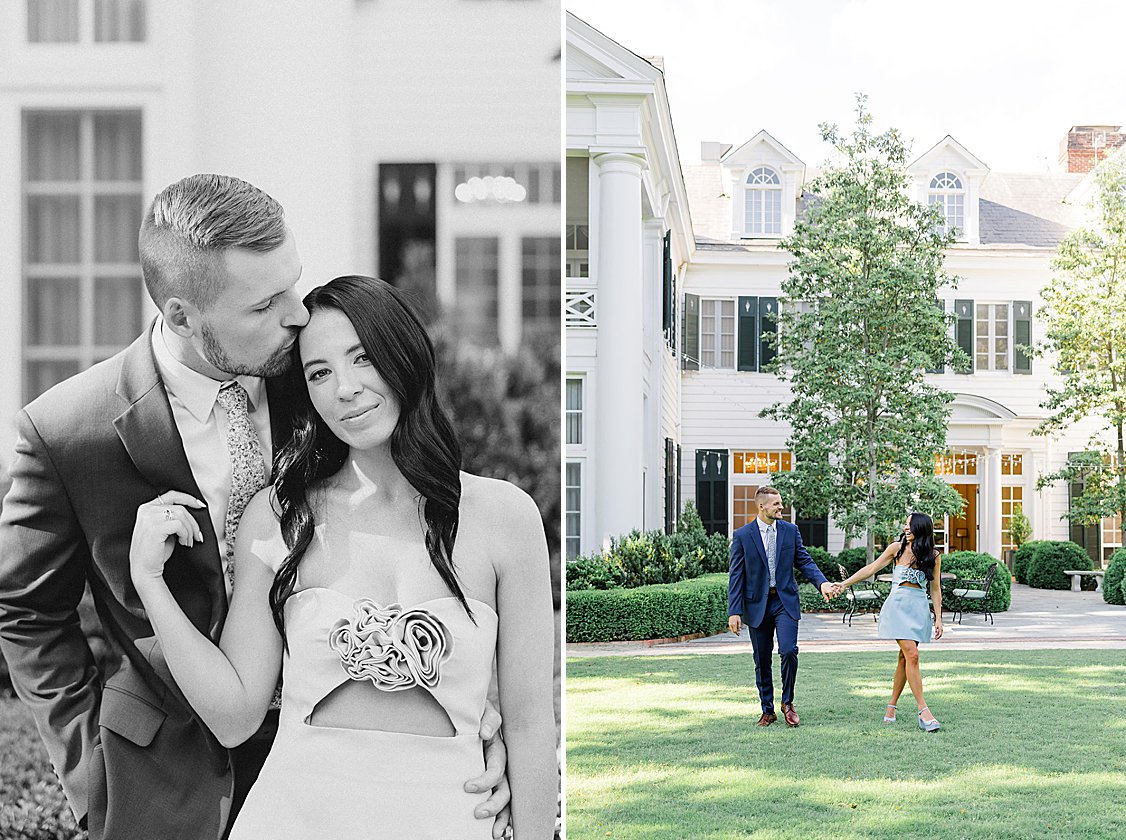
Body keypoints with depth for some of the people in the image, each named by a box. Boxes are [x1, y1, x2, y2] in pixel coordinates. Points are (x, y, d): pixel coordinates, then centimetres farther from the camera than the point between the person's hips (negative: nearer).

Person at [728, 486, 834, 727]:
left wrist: (822, 582, -12)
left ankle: (788, 702, 6)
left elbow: (804, 561, 7)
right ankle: (767, 710, 19)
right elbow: (736, 576, -3)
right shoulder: (742, 536, -3)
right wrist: (735, 611, -8)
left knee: (788, 651, -15)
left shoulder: (790, 531, 4)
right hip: (757, 604, -1)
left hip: (785, 601, 1)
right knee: (762, 660, 6)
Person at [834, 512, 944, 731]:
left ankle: (891, 707, 15)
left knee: (905, 658, 2)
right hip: (899, 604, -2)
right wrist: (845, 584, 4)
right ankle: (923, 711, -15)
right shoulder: (897, 548, 3)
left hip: (920, 607, 2)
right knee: (912, 655, -13)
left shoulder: (933, 556, 6)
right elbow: (871, 569, 7)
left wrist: (938, 619, 7)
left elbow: (935, 589, 11)